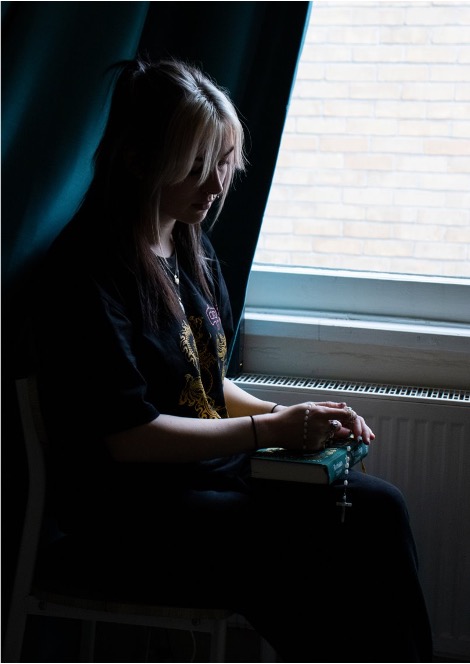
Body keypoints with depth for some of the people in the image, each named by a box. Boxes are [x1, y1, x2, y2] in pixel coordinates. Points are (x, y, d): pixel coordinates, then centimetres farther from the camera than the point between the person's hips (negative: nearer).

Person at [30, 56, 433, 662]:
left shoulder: (192, 247, 11)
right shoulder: (87, 269, -17)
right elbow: (127, 436, -21)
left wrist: (293, 417, 1)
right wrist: (269, 430, -17)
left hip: (211, 470, 8)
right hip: (126, 518, -8)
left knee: (377, 509, -11)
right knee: (320, 569, -24)